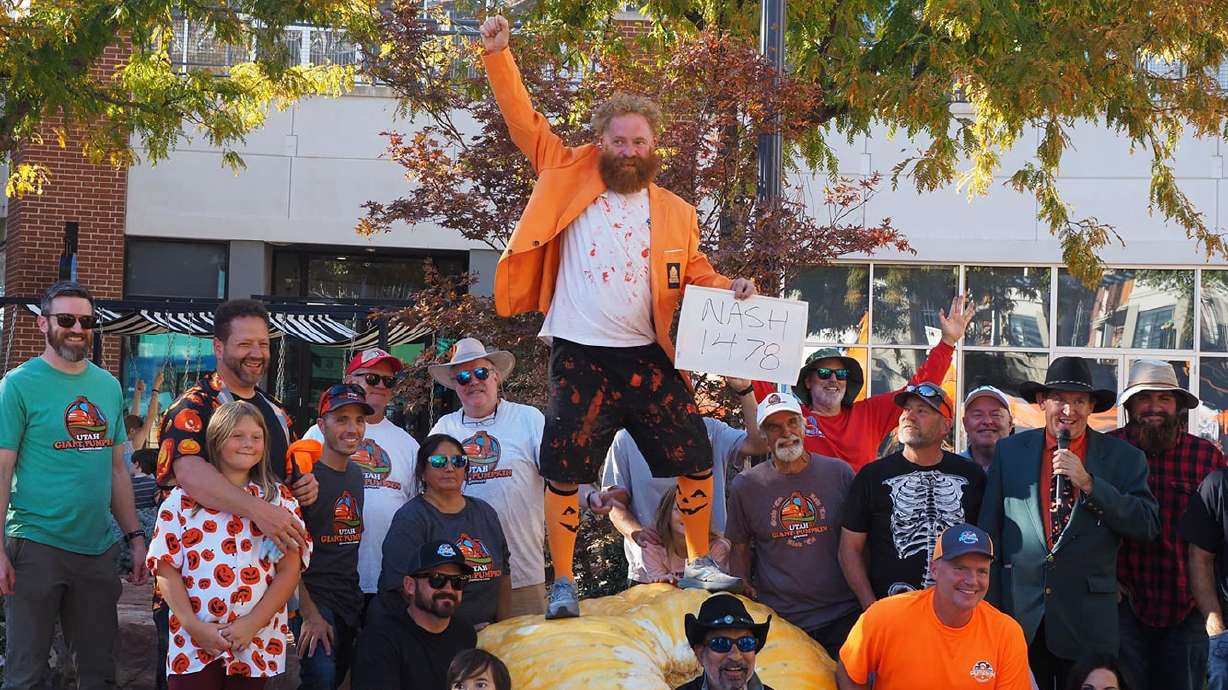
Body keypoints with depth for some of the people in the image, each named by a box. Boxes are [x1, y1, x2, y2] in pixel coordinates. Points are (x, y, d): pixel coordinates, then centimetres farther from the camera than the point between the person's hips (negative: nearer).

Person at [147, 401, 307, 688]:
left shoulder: (280, 500, 7)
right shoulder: (183, 498, 5)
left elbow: (290, 570, 2)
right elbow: (166, 570, 2)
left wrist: (252, 624, -10)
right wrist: (194, 626, -10)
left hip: (255, 645, 1)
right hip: (193, 644, -1)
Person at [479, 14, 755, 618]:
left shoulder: (675, 213, 9)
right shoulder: (570, 178, 2)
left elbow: (694, 272, 18)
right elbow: (526, 123, 0)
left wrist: (731, 289, -1)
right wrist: (498, 56, -8)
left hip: (648, 357, 3)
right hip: (579, 358, -2)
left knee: (696, 461, 6)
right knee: (564, 474, 0)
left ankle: (698, 564, 25)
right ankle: (563, 583, 13)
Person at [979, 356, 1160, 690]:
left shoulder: (1124, 458, 2)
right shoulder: (1009, 451, 6)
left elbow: (1147, 527, -6)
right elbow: (989, 530, 8)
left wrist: (1088, 482, -15)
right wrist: (991, 611, 5)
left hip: (1089, 622, -1)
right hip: (1019, 617, 1)